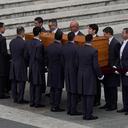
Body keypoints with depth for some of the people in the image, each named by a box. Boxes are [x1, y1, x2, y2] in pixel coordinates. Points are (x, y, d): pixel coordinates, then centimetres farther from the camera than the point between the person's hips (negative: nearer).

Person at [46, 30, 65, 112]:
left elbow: (47, 59, 7)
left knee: (52, 89, 13)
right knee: (58, 89, 1)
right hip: (59, 72, -6)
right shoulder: (61, 48, -20)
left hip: (51, 71, 6)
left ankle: (53, 106, 19)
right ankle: (56, 107, 4)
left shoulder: (49, 47, 0)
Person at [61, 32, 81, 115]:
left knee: (69, 91, 14)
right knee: (74, 92, -1)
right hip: (74, 71, -6)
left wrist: (66, 69, 16)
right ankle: (73, 110, -1)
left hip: (67, 72, 6)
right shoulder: (76, 48, -18)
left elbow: (62, 61, 7)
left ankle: (69, 109, 17)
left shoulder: (64, 48, 2)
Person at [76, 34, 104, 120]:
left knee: (84, 96, 13)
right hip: (90, 76, -6)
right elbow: (95, 66, -16)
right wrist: (100, 75, -3)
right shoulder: (93, 51, -15)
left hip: (81, 76, 6)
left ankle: (85, 114, 17)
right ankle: (89, 115, 0)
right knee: (90, 96, 0)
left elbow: (77, 63, 5)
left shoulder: (79, 50, 1)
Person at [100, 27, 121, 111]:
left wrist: (115, 66, -18)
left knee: (113, 87, -1)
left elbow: (119, 57, -14)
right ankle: (108, 103, 22)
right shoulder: (107, 42, 10)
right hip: (106, 68, 8)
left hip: (113, 69, -8)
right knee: (106, 87, 13)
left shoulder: (116, 43, -14)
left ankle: (113, 105, 6)